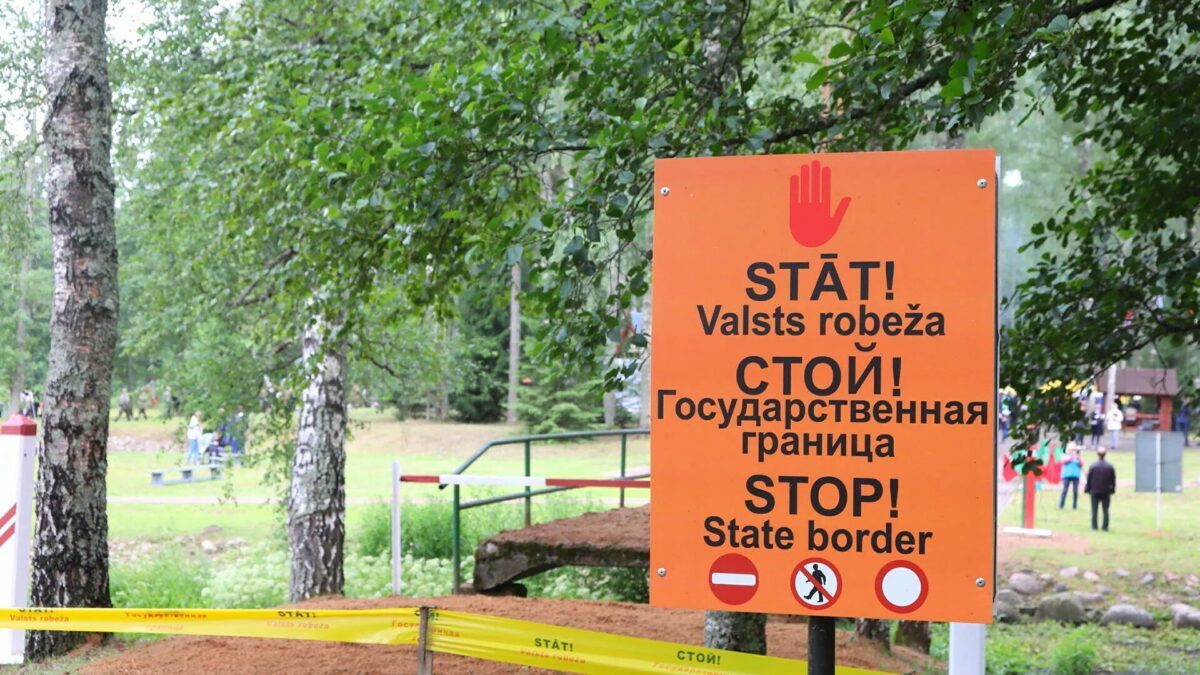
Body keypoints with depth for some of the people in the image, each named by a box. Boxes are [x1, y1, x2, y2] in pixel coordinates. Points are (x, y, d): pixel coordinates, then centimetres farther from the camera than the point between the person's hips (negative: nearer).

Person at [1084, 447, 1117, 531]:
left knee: (1094, 510, 5)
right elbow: (1113, 480, 3)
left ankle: (1094, 526, 2)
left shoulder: (1093, 465, -9)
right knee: (1105, 510, 6)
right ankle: (1105, 527, 3)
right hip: (1106, 492, 1)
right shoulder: (1110, 466, -3)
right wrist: (1112, 489, 14)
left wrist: (1087, 489, 5)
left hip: (1094, 491, -1)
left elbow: (1088, 479, -4)